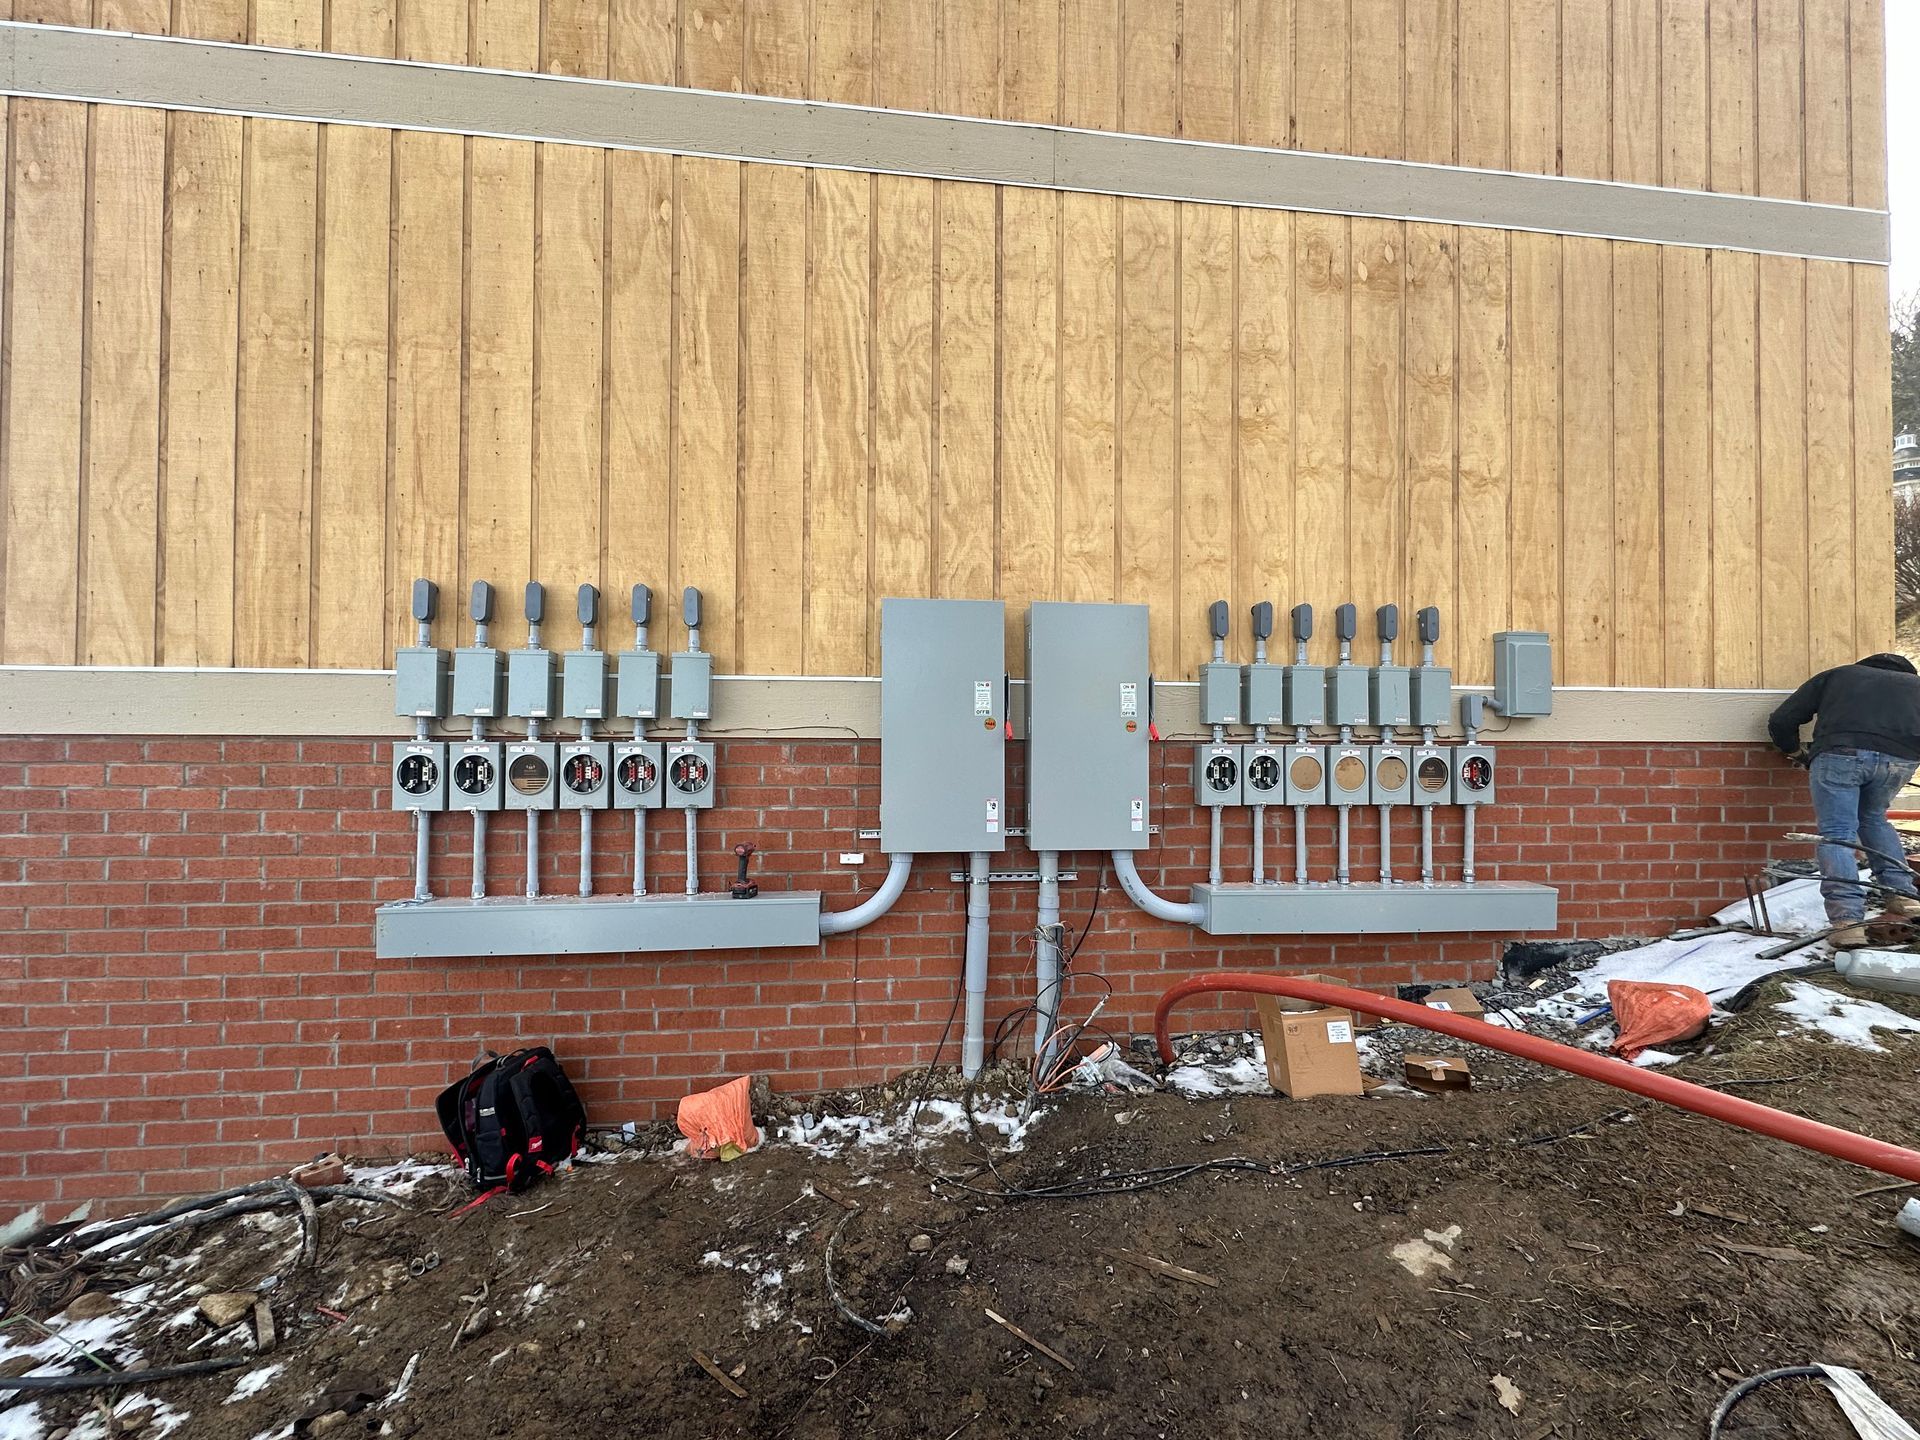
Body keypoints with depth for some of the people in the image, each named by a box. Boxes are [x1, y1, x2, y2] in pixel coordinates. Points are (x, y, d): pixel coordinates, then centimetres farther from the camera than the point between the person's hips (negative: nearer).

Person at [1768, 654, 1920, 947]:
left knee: (1837, 833, 0)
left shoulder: (1837, 674, 30)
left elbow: (1780, 722, 20)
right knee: (1874, 818, 28)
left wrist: (1798, 756, 36)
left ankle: (1848, 920, -10)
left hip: (1840, 750, -3)